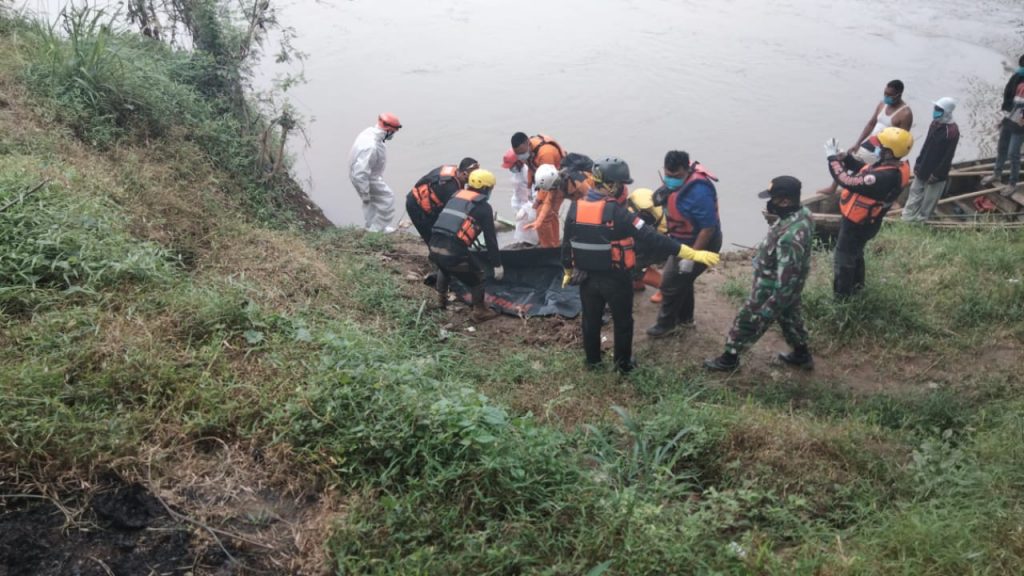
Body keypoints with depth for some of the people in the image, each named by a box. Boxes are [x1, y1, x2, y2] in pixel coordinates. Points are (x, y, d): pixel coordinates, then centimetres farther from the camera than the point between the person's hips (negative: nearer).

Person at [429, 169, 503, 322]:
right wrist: (497, 264, 6)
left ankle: (441, 299, 49)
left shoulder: (455, 197, 21)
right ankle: (480, 311, 20)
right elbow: (490, 238, 1)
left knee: (444, 268, 38)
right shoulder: (483, 207, 3)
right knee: (477, 275, 16)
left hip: (434, 247, 6)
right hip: (454, 252, -6)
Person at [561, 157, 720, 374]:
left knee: (591, 320, 22)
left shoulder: (575, 208, -8)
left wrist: (568, 272, 20)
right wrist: (693, 254, -27)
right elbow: (653, 239, -28)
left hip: (586, 277, 4)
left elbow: (567, 245, 3)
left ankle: (593, 360, 38)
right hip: (615, 279, -4)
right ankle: (623, 364, 31)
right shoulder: (617, 213, -24)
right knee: (622, 322, 17)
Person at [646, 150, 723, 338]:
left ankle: (666, 324, 20)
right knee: (681, 279, 24)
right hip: (683, 240, 9)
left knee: (671, 282, 0)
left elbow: (708, 228, -31)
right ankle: (684, 317, 44)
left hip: (700, 243, -9)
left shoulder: (698, 191, -35)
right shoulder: (677, 180, -6)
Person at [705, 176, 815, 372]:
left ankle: (729, 359, 31)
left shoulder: (790, 236, -40)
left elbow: (786, 280, -34)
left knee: (748, 322, 11)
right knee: (790, 318, 29)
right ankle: (802, 355, 48)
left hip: (773, 292, -9)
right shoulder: (803, 213, -10)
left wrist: (768, 310, -25)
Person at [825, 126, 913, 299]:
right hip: (862, 221, 9)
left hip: (857, 224, -9)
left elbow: (849, 182, -39)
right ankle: (856, 287, 52)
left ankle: (841, 298, 27)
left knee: (844, 260, 11)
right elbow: (863, 170, 4)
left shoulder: (885, 177, -39)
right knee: (855, 254, 31)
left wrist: (833, 158, -29)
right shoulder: (894, 167, -8)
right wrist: (844, 157, -11)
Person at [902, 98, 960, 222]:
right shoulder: (935, 123, 4)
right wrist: (918, 163, 13)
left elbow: (948, 156, -21)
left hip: (936, 173, -8)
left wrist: (937, 174, -19)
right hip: (923, 168, 8)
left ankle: (921, 220, 17)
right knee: (915, 192, 13)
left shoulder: (952, 131, -22)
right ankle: (907, 218, 22)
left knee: (929, 200, 5)